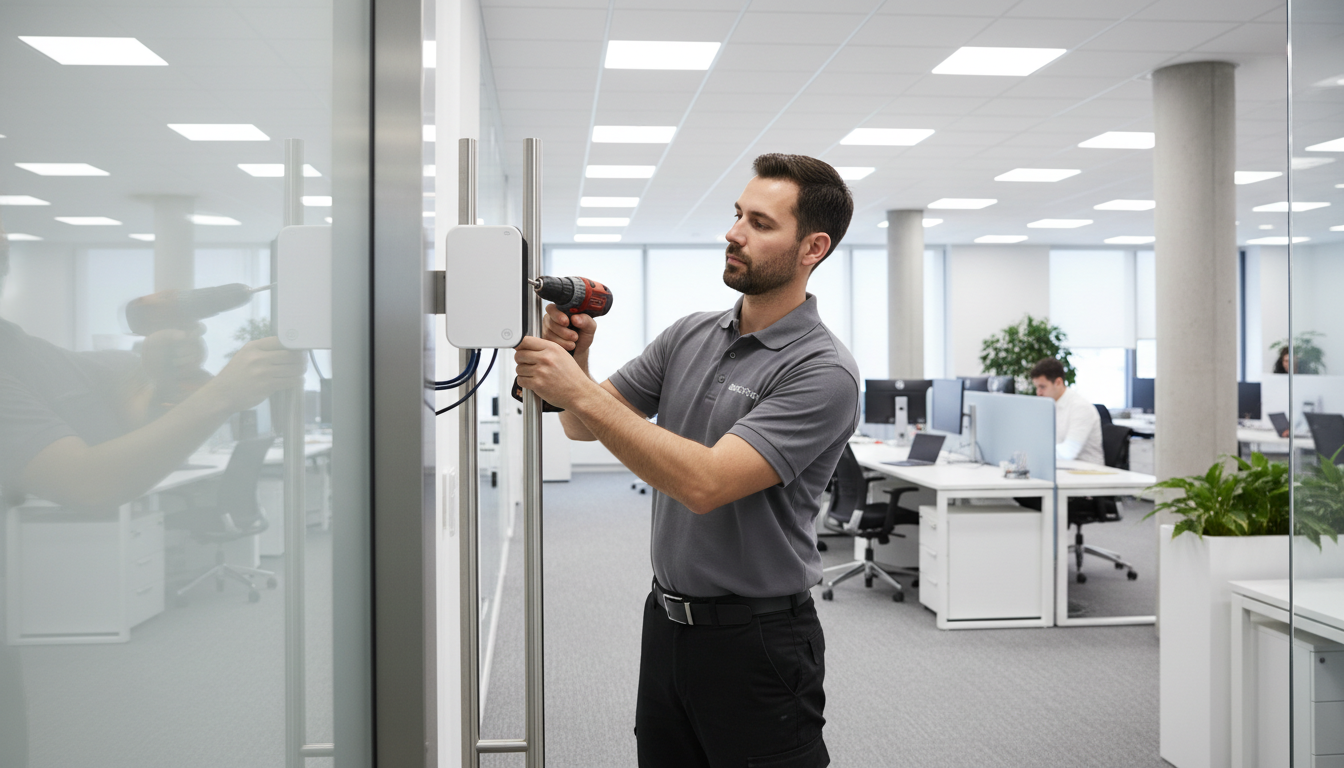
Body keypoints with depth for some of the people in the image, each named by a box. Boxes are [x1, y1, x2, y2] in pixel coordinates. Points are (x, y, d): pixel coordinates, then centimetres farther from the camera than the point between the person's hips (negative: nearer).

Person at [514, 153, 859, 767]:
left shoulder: (822, 372, -18)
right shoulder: (690, 335, 6)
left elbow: (705, 483, -28)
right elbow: (586, 425, 8)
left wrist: (580, 391, -28)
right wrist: (572, 359, -13)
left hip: (755, 642, -7)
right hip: (665, 622, 7)